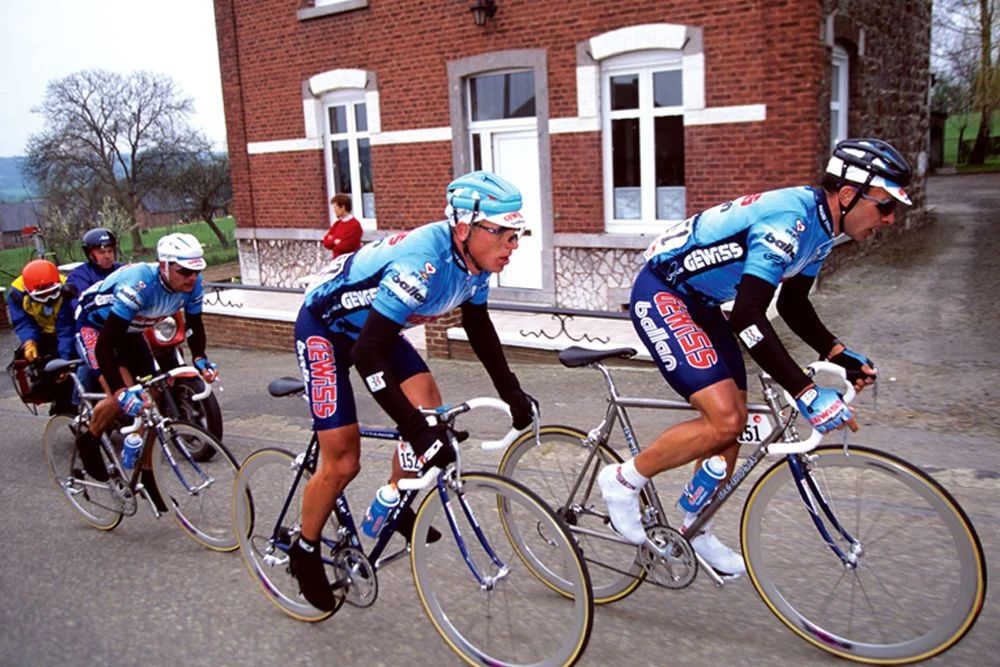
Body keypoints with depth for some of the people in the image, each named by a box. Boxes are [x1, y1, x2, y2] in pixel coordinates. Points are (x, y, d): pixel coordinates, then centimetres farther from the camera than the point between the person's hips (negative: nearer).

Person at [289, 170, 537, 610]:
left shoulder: (475, 260, -13)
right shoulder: (424, 262, -38)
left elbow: (478, 326, 6)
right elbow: (367, 354, -40)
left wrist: (512, 392, 3)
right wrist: (417, 430, -43)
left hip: (374, 326, 7)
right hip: (325, 328, -7)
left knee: (431, 412, -10)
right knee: (343, 462, -6)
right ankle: (304, 551, 19)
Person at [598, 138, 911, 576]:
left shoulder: (821, 227, 4)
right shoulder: (790, 219, -27)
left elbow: (793, 304, 15)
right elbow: (747, 318, -34)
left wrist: (839, 355, 0)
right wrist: (807, 394, -35)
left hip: (698, 302, 10)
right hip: (660, 295, -10)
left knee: (733, 420, 9)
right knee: (723, 420, -19)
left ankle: (696, 529, 25)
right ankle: (624, 479, 0)